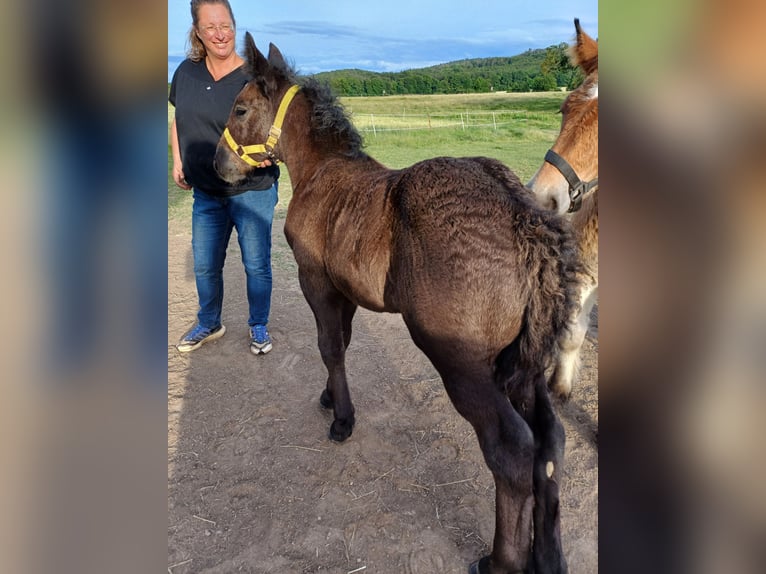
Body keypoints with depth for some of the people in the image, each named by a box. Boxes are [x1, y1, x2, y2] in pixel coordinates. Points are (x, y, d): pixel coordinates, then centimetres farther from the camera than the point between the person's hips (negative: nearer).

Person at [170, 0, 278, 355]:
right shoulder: (186, 72, 1)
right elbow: (178, 119, 17)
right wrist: (178, 161, 9)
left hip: (252, 190, -4)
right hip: (206, 192, 5)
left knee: (256, 264, 6)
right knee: (205, 265, 14)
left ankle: (259, 326, 27)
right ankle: (209, 324, 36)